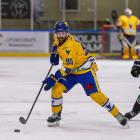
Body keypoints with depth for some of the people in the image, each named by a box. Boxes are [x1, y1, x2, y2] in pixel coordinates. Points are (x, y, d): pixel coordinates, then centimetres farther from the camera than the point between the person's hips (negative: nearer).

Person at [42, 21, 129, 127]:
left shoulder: (70, 46, -29)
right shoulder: (59, 39, -2)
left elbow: (67, 67, -34)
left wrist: (53, 79, -37)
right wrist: (54, 52, 8)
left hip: (85, 70, -8)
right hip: (72, 72, 8)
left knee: (95, 95, -16)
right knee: (56, 89, -9)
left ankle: (118, 115, -6)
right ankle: (56, 115, 5)